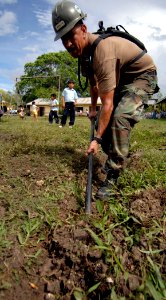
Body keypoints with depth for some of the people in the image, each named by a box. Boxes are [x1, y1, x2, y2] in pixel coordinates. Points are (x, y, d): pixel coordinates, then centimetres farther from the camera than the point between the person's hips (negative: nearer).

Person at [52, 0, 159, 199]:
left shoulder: (103, 50, -34)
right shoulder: (83, 49, -4)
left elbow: (107, 104, -35)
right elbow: (94, 83, 13)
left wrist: (97, 139, -32)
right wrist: (93, 108, 19)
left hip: (143, 75, -9)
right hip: (121, 79, 9)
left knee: (120, 117, -31)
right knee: (103, 120, 2)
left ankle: (112, 176, -21)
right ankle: (116, 159, 21)